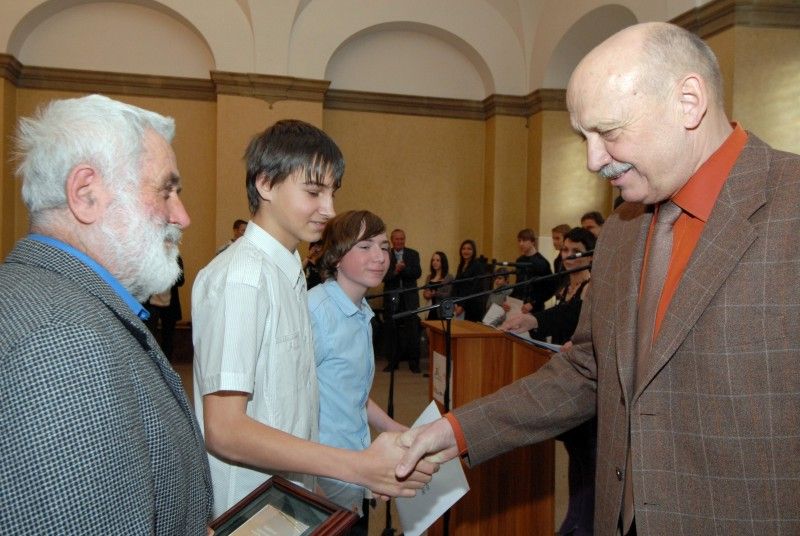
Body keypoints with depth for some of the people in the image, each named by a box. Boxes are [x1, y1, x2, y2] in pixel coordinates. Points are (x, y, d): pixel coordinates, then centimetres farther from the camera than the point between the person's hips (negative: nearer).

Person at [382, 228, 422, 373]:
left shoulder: (413, 254, 5)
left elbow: (417, 273, -7)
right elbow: (383, 276, -7)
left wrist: (403, 268, -22)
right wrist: (395, 271, -24)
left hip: (409, 298, 0)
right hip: (392, 298, 0)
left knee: (413, 330, -2)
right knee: (393, 331, 6)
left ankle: (414, 362, 6)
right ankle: (393, 361, 17)